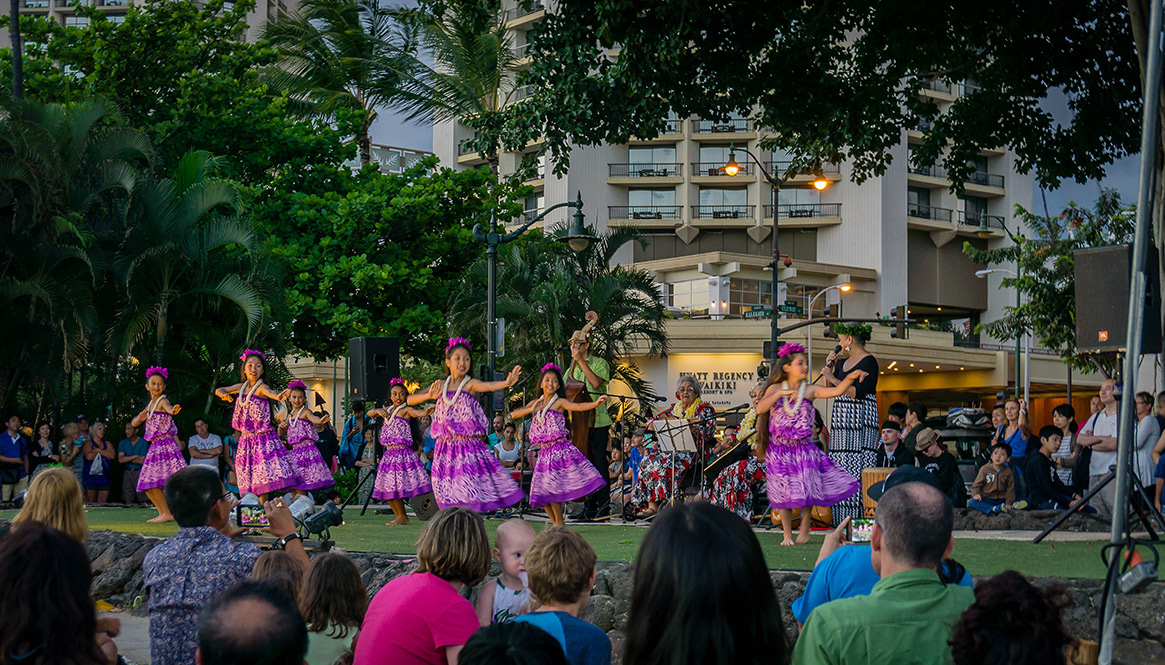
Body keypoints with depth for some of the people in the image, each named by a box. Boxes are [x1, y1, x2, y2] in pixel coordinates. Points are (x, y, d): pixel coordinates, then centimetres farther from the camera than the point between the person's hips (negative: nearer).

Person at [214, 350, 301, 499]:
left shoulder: (261, 387, -9)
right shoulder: (241, 387, 10)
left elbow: (270, 393, -31)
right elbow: (218, 390, 18)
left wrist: (279, 396, -55)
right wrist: (223, 394, -6)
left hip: (262, 438, -6)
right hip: (246, 438, 6)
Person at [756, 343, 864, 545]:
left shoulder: (810, 391, 1)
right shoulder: (775, 389, 1)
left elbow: (837, 391, -11)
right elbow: (760, 408, -14)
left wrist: (851, 377, -27)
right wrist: (781, 393, -23)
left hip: (803, 447, 1)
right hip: (779, 448, 0)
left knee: (807, 488, -3)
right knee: (784, 491, 2)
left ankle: (804, 530, 19)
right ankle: (787, 534, 15)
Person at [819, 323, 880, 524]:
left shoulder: (869, 362, -8)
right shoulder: (844, 363, 18)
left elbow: (858, 392, -19)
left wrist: (834, 379, -15)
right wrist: (829, 366, 11)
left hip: (860, 420, -9)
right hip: (841, 421, 9)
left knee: (858, 468, -12)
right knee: (840, 468, 5)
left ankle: (862, 519, -12)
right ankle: (842, 520, 7)